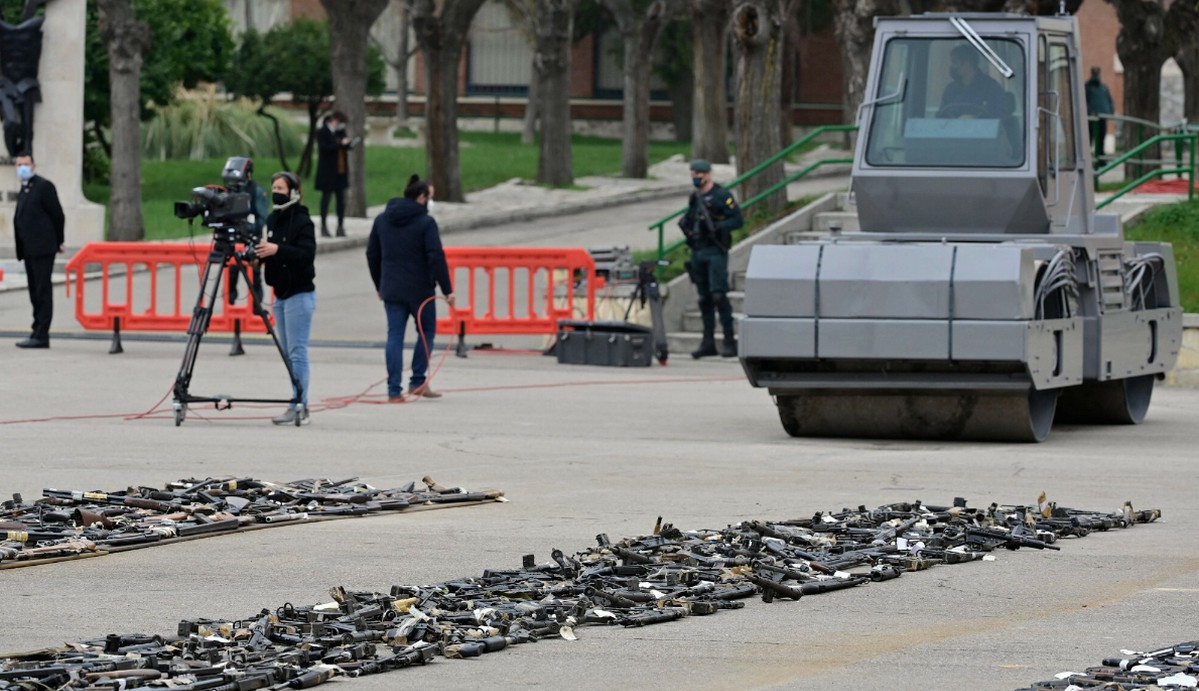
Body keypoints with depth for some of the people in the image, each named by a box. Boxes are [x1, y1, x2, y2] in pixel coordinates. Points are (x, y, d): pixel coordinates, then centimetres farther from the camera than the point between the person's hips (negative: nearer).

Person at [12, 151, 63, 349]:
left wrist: (57, 242, -1)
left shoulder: (44, 186, -8)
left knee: (42, 291, -8)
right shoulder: (24, 190, 17)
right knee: (35, 293, 10)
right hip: (30, 250, 9)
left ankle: (41, 335, -10)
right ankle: (38, 333, 13)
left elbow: (58, 215, -8)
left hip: (42, 249, -9)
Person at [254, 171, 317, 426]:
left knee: (297, 352, -10)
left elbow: (307, 254, -22)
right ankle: (299, 405, 13)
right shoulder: (272, 220, 13)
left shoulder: (302, 221, -11)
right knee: (288, 354, 9)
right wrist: (260, 252, 0)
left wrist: (277, 250, -30)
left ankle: (299, 407, -10)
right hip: (281, 294, 9)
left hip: (299, 295, -9)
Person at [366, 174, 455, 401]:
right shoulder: (425, 222, -11)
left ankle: (394, 389, 1)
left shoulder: (382, 220, 7)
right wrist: (447, 289, -11)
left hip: (391, 289, 4)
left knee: (394, 336, 5)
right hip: (420, 289, -4)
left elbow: (372, 254, 13)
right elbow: (436, 257, -15)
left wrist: (379, 285, 23)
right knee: (426, 331, 13)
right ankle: (417, 381, 8)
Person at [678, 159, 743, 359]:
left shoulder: (721, 196, -7)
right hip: (698, 252, 7)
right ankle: (708, 342, 12)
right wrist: (684, 223, 5)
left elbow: (738, 220, -10)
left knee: (718, 296, -13)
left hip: (715, 252, -7)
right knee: (704, 299, 8)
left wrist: (717, 227, -21)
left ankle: (730, 341, -9)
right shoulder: (695, 197, 16)